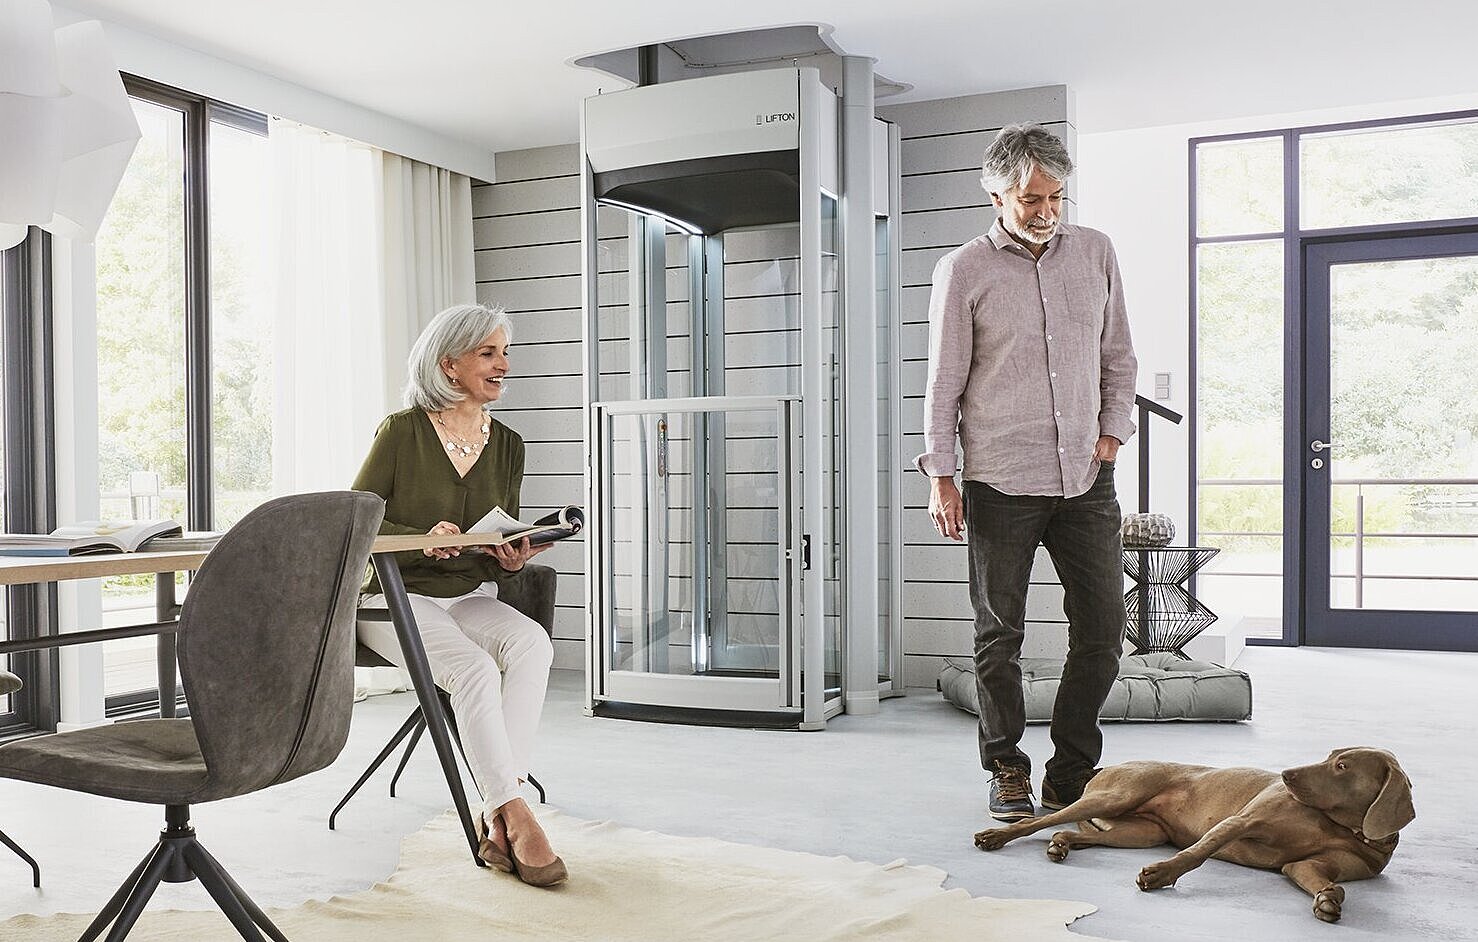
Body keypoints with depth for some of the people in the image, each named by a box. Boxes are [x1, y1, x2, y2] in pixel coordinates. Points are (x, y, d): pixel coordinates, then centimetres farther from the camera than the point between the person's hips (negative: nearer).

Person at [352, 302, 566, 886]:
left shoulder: (506, 445, 8)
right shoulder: (403, 431, -6)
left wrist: (512, 559, -8)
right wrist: (423, 539, -22)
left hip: (471, 598, 4)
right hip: (398, 597, -4)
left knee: (532, 644, -28)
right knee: (475, 669, -32)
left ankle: (496, 821, -28)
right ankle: (516, 819, -25)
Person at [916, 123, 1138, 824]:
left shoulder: (1095, 252, 9)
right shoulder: (963, 270, -2)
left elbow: (1118, 355, 18)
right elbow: (944, 380, -1)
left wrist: (1112, 431, 6)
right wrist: (940, 475, -4)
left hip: (1085, 477, 4)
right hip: (1002, 483, -3)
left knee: (1103, 630, 4)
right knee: (999, 634, 4)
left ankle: (1071, 777, 19)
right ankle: (1007, 773, 19)